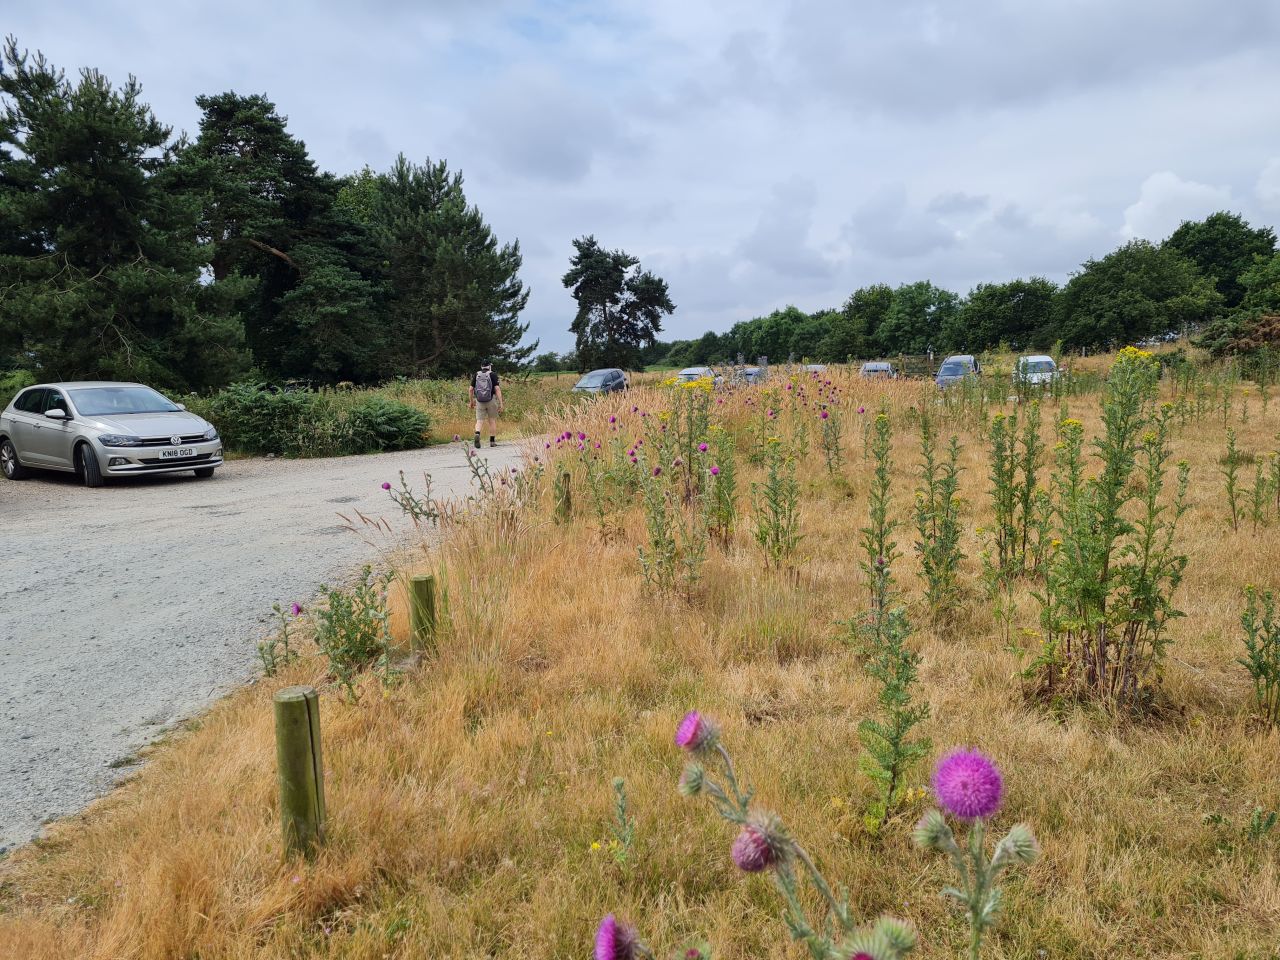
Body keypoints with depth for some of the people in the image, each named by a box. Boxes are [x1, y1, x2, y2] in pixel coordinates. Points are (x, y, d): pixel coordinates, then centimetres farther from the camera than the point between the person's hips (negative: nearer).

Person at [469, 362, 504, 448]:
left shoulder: (476, 375, 6)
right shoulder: (493, 375, -3)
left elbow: (471, 389, 5)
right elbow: (497, 389, -13)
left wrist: (471, 401, 19)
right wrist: (501, 403, -13)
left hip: (479, 401, 2)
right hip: (491, 400, -1)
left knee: (479, 421, 1)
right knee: (492, 420, 12)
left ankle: (477, 434, -28)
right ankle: (492, 441, 14)